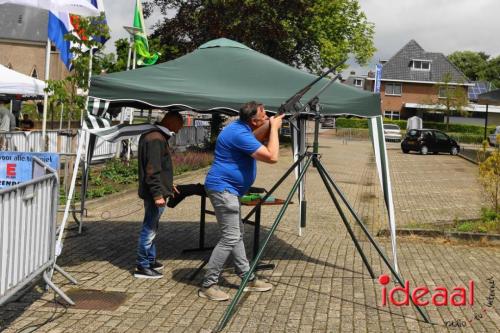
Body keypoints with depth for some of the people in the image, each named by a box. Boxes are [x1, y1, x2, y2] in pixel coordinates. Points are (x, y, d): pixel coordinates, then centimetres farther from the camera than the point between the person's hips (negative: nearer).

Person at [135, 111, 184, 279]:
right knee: (149, 229, -3)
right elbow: (152, 169, -24)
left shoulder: (157, 136, 15)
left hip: (154, 191, 11)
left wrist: (168, 185, 26)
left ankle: (150, 261, 28)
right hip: (155, 193, -11)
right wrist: (157, 193, -25)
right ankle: (142, 267, 4)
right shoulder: (156, 139, -18)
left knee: (151, 228, 18)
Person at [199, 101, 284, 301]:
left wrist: (270, 126, 5)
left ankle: (248, 279, 22)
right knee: (230, 238, -11)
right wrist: (274, 128, -13)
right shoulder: (239, 134, -23)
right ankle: (207, 286, -6)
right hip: (223, 188, -11)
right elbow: (272, 157, -25)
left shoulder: (241, 127, 8)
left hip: (228, 189, 11)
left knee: (237, 235, 14)